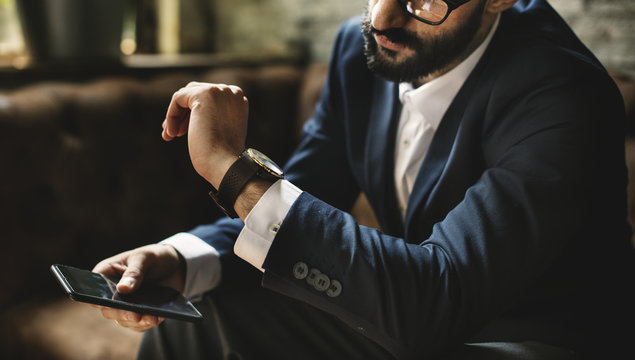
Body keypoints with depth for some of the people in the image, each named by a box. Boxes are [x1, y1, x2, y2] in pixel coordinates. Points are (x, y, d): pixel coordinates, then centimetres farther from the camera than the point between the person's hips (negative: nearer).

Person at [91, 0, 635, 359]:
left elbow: (434, 300, -33)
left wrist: (236, 169, -34)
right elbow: (295, 203, 1)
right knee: (189, 314, -2)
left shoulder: (565, 96, -27)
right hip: (408, 315, 6)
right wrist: (177, 260, -20)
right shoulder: (362, 46, -5)